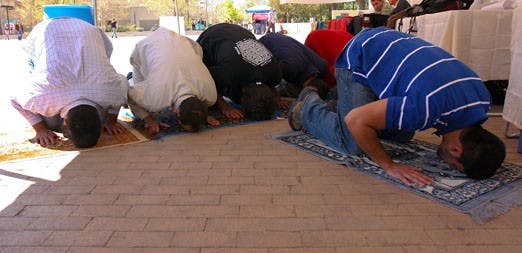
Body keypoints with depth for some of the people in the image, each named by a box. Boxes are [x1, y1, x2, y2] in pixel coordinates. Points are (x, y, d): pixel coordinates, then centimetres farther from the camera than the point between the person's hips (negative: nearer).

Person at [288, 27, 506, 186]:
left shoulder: (482, 99, -13)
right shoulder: (427, 106, -40)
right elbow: (355, 120, -34)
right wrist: (390, 166, -27)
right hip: (359, 57, -7)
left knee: (402, 136, 11)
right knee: (354, 146, -13)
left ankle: (339, 99, 28)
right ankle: (309, 108, 13)